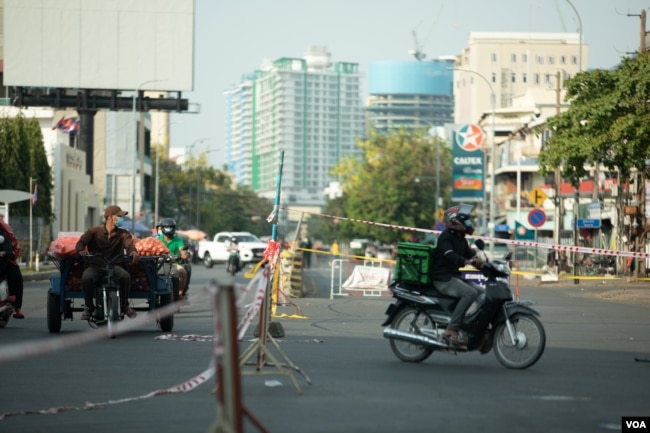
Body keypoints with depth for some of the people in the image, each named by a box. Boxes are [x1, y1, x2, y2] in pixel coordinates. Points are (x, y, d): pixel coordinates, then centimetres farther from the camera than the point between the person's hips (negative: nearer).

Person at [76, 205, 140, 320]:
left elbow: (129, 244, -9)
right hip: (95, 266, -1)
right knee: (86, 277, -33)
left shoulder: (123, 234, 10)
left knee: (125, 276, -31)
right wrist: (81, 250, -29)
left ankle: (125, 306, -7)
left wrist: (133, 252, -34)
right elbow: (81, 242, -4)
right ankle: (89, 307, -9)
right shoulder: (94, 231, 6)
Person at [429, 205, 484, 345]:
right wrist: (469, 261, -42)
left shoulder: (461, 239, 18)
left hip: (455, 276, 10)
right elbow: (450, 256, -28)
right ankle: (451, 330, -32)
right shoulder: (446, 236, -12)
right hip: (443, 278, -10)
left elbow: (471, 255, 13)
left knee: (482, 292, 1)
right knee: (470, 293, -28)